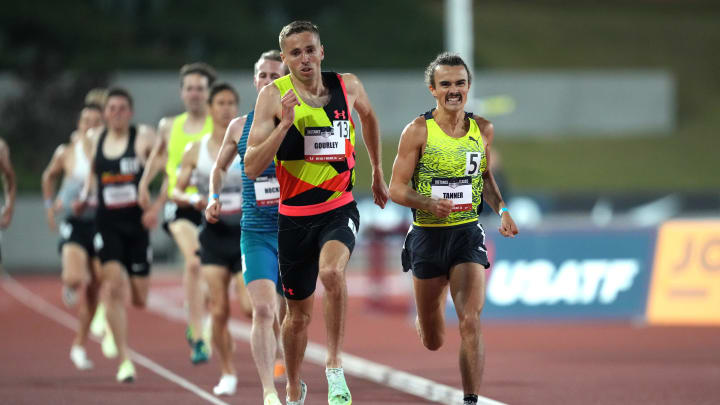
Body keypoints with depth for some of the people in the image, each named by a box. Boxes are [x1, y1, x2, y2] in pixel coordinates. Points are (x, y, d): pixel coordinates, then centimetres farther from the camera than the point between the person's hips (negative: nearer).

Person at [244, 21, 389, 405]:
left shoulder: (348, 86, -2)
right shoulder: (273, 96, -9)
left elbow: (368, 116, 23)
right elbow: (252, 168, -15)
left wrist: (377, 172, 29)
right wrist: (285, 124, -25)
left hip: (340, 210, 0)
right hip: (294, 216, 0)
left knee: (331, 272, -32)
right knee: (299, 313, 12)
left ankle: (334, 366, -18)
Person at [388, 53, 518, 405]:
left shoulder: (482, 130, 3)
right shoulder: (418, 131, -8)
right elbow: (396, 188, -7)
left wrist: (501, 210, 5)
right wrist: (428, 203, -26)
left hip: (468, 234, 1)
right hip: (428, 237, -1)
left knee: (470, 323, -18)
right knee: (433, 342, 10)